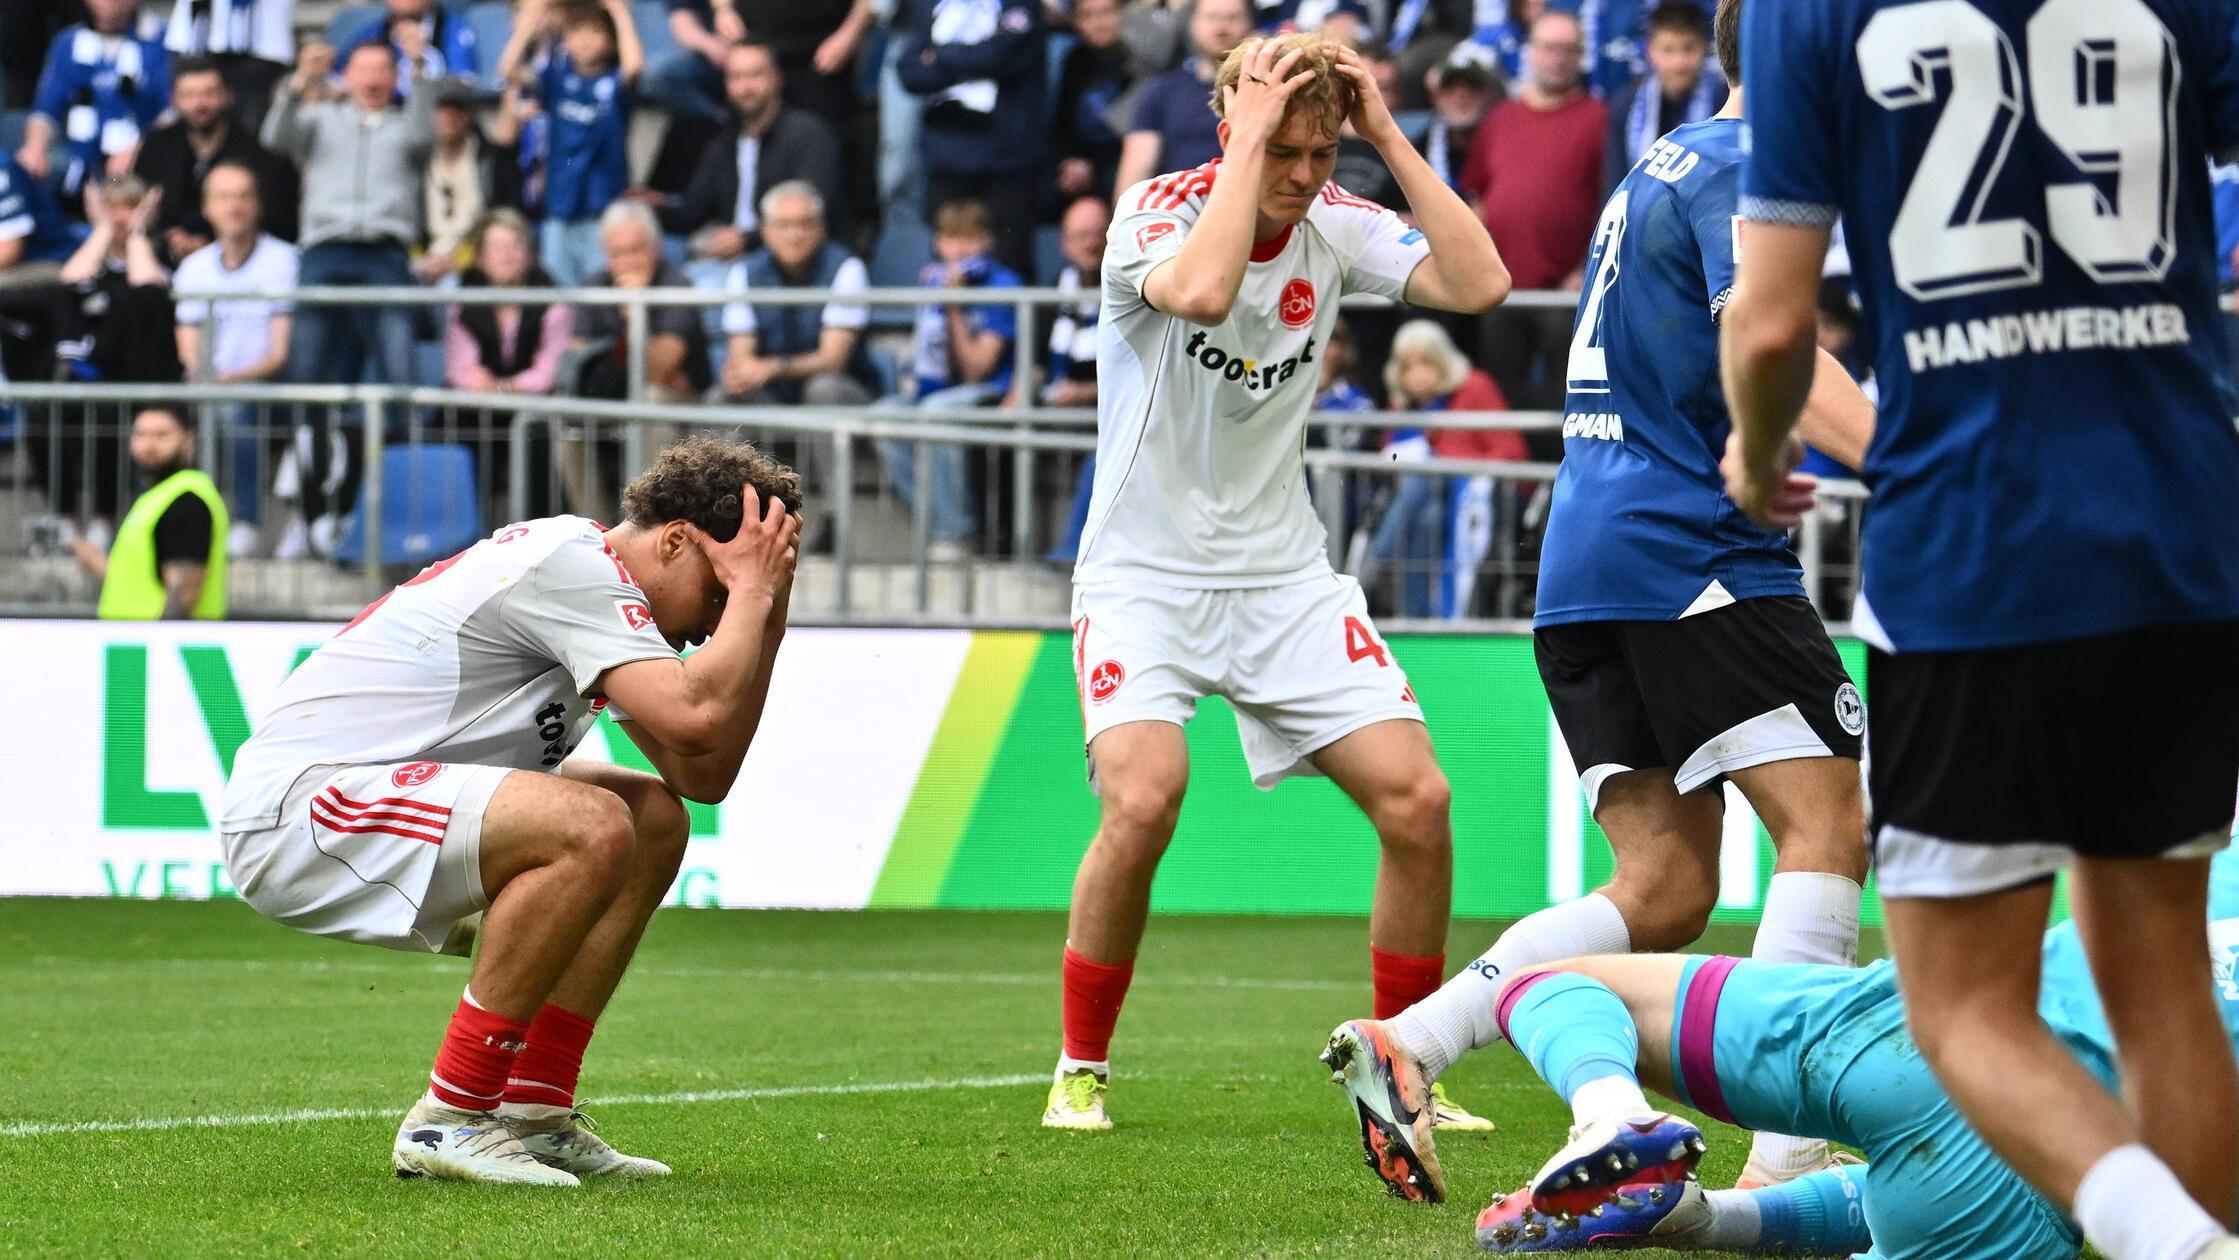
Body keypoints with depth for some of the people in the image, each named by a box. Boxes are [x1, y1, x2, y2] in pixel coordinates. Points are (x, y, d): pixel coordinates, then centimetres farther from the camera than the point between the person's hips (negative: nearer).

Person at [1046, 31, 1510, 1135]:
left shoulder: (1337, 226, -1)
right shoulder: (1157, 214, -14)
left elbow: (1478, 284, -15)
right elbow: (1203, 290, -37)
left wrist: (1390, 138, -15)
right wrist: (1248, 139, -29)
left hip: (1284, 578, 4)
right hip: (1144, 576, -4)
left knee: (1416, 800, -8)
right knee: (1143, 803, -25)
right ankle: (1081, 1069, -5)